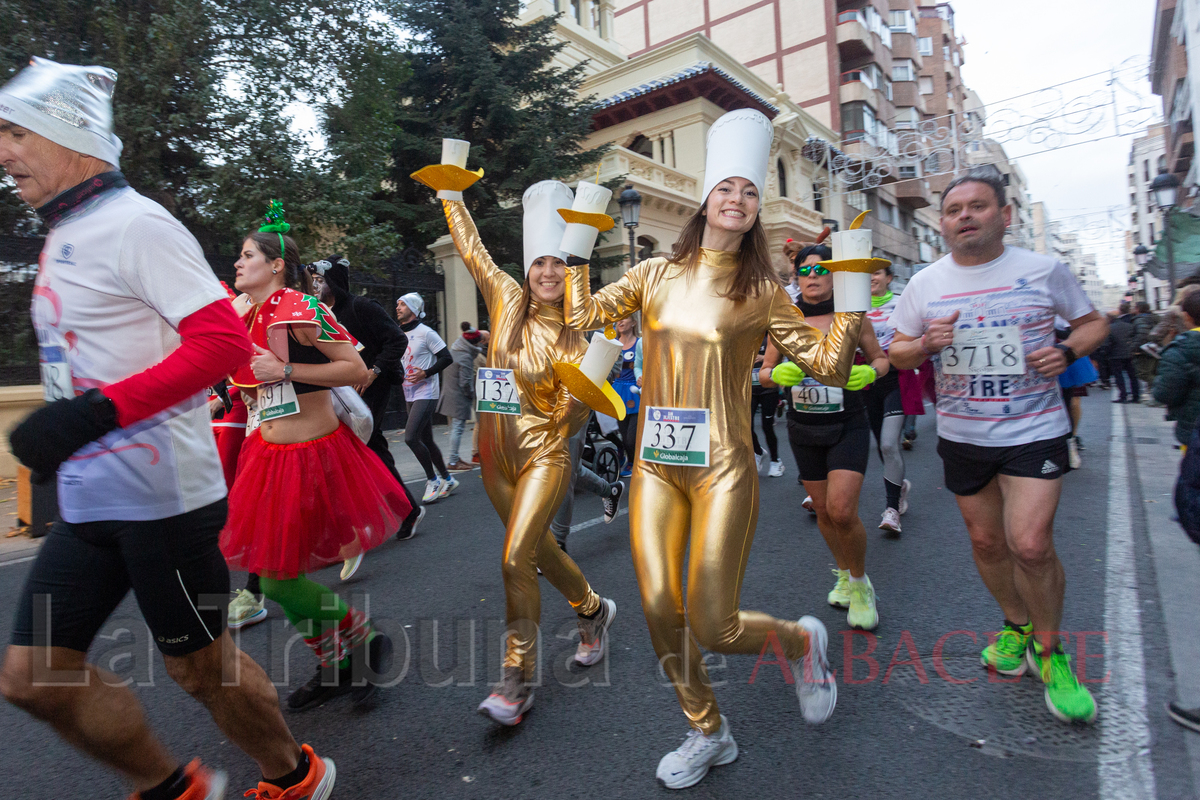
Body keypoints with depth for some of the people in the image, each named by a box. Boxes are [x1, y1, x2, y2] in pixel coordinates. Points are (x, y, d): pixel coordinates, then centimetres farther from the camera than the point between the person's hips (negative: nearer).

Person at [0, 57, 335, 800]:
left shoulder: (134, 223, -11)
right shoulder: (65, 236, 15)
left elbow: (223, 341, -23)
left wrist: (95, 412, -26)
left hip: (160, 495, -8)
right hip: (88, 502, 9)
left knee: (200, 662, 6)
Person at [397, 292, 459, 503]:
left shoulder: (425, 332, -9)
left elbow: (447, 358, -12)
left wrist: (425, 373, -20)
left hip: (426, 393, -8)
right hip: (410, 395, 8)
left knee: (411, 437, -17)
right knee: (426, 440, 10)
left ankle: (432, 480, -2)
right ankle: (447, 479, 22)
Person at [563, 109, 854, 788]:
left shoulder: (762, 293, 2)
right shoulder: (656, 274, 9)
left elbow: (828, 365, 2)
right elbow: (584, 316, 12)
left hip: (721, 469, -3)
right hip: (655, 467, 3)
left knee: (712, 625, -4)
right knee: (659, 610, 4)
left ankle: (803, 641, 31)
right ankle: (709, 735, 31)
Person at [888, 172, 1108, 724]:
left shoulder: (1043, 270, -2)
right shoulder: (925, 284, 2)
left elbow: (1093, 322, 10)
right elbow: (896, 353, 7)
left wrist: (1066, 351, -11)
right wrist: (926, 344, -15)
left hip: (1034, 430, -2)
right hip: (961, 435, 3)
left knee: (1030, 544, -13)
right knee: (986, 540, 12)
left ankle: (1048, 648, 14)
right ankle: (1016, 624, 38)